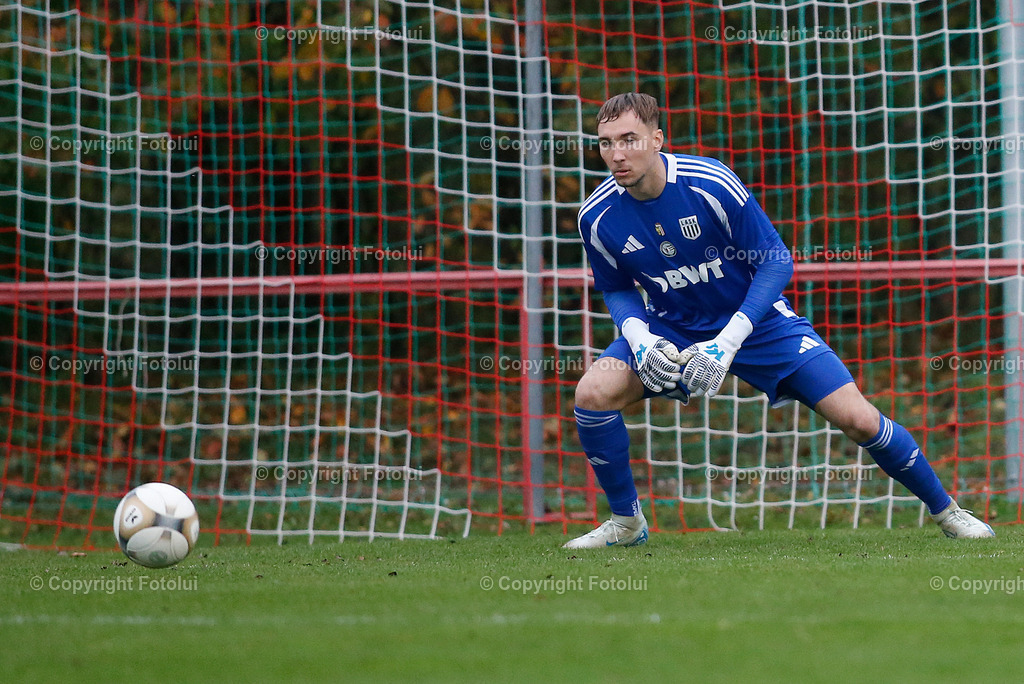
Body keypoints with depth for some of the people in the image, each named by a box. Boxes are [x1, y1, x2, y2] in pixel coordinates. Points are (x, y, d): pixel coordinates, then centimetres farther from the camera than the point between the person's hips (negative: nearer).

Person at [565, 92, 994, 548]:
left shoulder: (711, 183, -25)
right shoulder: (598, 216, -15)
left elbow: (777, 263, -17)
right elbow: (616, 289, 3)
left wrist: (727, 343, -26)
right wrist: (639, 340, -18)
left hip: (757, 320, -2)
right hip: (673, 329, 2)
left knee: (858, 420, -11)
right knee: (594, 392, -23)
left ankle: (944, 510, 14)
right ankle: (626, 522, -1)